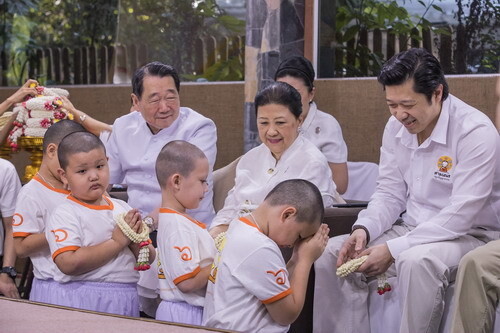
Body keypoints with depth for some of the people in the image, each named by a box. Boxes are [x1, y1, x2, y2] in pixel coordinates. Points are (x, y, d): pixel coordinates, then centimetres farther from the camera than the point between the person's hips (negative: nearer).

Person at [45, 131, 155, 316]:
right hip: (82, 301, -5)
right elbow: (69, 264, -21)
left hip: (127, 299, 5)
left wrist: (136, 241, -10)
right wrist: (117, 242, -16)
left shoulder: (122, 208, 9)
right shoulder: (65, 214, -7)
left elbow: (149, 259, 11)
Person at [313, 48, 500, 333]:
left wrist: (393, 250, -26)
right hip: (412, 229, 7)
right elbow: (390, 194, 8)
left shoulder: (476, 132, -20)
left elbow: (461, 214, -25)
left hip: (470, 234, -7)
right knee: (332, 252, -9)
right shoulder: (396, 127, 1)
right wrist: (363, 229, -14)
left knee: (416, 261, -38)